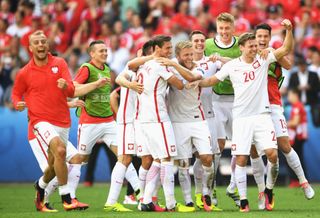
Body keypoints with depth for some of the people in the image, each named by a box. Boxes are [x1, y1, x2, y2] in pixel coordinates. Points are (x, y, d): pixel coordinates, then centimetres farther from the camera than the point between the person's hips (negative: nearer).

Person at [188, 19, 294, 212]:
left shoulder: (263, 59, 3)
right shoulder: (232, 66, 3)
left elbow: (286, 49, -4)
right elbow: (213, 80, 12)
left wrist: (289, 30, -17)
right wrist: (199, 82, -7)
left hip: (262, 115, 0)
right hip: (241, 118, 0)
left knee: (272, 154, -14)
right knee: (241, 158, -5)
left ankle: (269, 189, 10)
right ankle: (243, 200, 2)